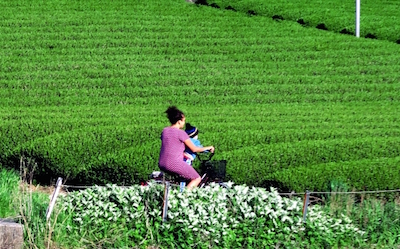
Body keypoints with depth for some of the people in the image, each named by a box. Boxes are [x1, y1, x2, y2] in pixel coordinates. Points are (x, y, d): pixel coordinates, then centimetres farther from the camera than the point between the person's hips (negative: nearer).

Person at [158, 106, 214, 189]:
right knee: (197, 179, 6)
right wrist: (208, 148, 12)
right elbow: (194, 149, -3)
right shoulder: (180, 133, -9)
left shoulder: (164, 131, 12)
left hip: (161, 165, 8)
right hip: (175, 165, -8)